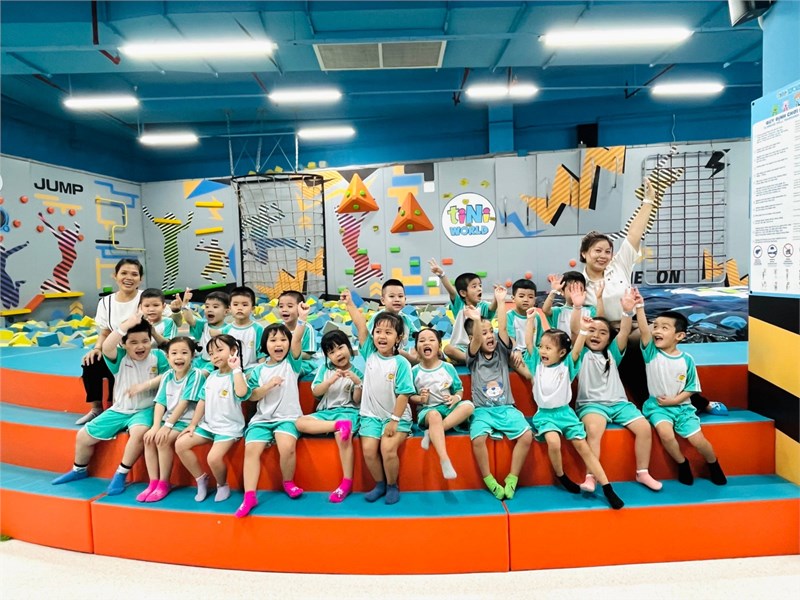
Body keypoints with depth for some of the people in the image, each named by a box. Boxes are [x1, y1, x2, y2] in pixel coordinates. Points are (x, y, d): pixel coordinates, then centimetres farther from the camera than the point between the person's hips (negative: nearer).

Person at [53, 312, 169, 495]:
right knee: (83, 435, 7)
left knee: (139, 432, -36)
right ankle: (79, 470, 38)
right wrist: (126, 325, -38)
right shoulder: (120, 357, -8)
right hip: (119, 410, 4)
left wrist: (144, 385, -22)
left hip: (144, 410, -3)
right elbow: (106, 347, -30)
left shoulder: (157, 356, -8)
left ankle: (121, 474, -15)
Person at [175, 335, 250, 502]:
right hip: (208, 424, 7)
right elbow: (202, 401, 14)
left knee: (214, 457, -25)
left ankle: (223, 485, 7)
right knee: (180, 444, -3)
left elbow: (242, 393, -36)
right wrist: (193, 424, 11)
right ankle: (201, 479, 11)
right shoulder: (212, 376, 9)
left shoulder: (236, 375, -13)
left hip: (229, 427, -7)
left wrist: (236, 369, -29)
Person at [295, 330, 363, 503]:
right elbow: (315, 392, 0)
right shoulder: (324, 369, 9)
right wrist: (331, 380, -15)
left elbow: (357, 401, 2)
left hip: (347, 411, -3)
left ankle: (347, 482, -23)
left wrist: (358, 383, -14)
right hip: (325, 412, 4)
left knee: (343, 436, -35)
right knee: (300, 422, -23)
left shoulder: (357, 373, 5)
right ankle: (339, 425, -36)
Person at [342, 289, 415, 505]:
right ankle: (379, 484, 11)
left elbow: (403, 394, -12)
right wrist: (349, 304, -9)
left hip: (397, 417, -3)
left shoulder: (401, 363, -10)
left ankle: (392, 486, 4)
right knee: (368, 449, -15)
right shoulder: (370, 354, 0)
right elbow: (361, 327, -6)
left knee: (388, 448, -23)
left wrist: (394, 420, -16)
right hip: (371, 415, 3)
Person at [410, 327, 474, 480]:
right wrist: (420, 399, -16)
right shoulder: (415, 371, 0)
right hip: (427, 409, -2)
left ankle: (432, 433, -28)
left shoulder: (448, 367, 2)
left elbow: (459, 389, 8)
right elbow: (411, 395, 6)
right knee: (434, 415, -39)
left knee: (468, 405, -28)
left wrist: (456, 397, -14)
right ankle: (444, 459, -42)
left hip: (448, 407, 3)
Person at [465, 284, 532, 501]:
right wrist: (476, 321, -37)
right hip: (482, 410, -2)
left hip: (506, 408, 3)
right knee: (478, 439, -29)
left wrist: (501, 302, -12)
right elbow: (476, 341, -19)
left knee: (527, 435, -21)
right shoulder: (474, 357, 2)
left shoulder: (501, 352, 8)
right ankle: (490, 481, -9)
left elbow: (503, 329, -5)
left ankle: (512, 479, -6)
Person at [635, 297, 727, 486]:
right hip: (657, 406, -1)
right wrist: (639, 306, -35)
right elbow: (643, 330, -24)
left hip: (681, 406, 1)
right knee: (666, 433, -26)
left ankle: (713, 464, 27)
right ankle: (682, 463, 4)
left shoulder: (687, 360, -5)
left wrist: (675, 400, -13)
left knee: (698, 440, -9)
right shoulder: (652, 352, -7)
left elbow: (691, 388, 2)